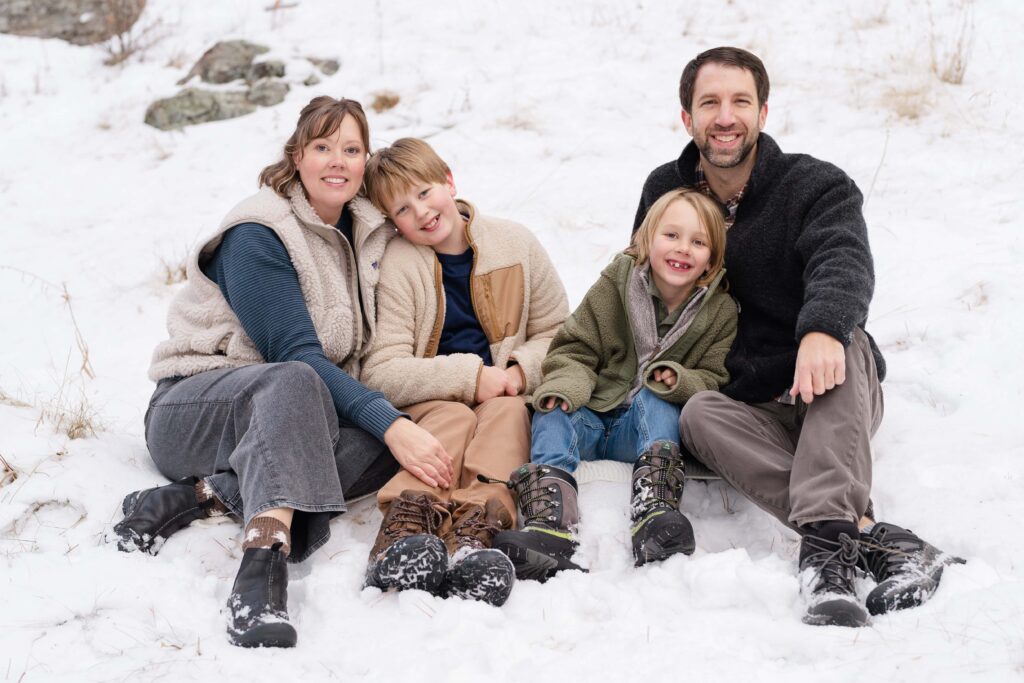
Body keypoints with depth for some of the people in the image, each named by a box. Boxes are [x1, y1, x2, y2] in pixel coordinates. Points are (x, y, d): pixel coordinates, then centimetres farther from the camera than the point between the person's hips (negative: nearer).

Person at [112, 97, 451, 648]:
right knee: (294, 383, -40)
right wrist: (387, 421, -34)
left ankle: (198, 496, -31)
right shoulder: (255, 238, -13)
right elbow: (296, 355, -23)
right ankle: (261, 566, -58)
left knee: (389, 442, -26)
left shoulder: (369, 233, 8)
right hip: (191, 410, -6)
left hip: (289, 418, 6)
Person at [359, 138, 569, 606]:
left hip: (504, 396, 2)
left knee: (508, 413, -31)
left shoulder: (515, 243, 4)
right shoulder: (397, 265, -5)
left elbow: (558, 332, 11)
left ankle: (475, 528, -57)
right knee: (453, 418, -34)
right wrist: (470, 375, -20)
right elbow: (380, 374, -12)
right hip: (430, 404, -1)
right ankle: (405, 524, -59)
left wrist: (521, 372, -11)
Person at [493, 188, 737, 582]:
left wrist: (681, 383, -20)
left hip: (644, 425, 0)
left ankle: (654, 508, -52)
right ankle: (550, 522, -53)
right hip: (589, 420, 1)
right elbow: (575, 348, 3)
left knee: (657, 400, -30)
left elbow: (714, 381, 4)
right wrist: (565, 385, -20)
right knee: (553, 413, -28)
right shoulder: (615, 284, 3)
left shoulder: (720, 313, 4)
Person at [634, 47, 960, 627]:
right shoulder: (665, 192, 9)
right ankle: (869, 535, -47)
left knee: (844, 344, -34)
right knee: (699, 414, -32)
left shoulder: (816, 187, -4)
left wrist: (822, 328, -49)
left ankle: (827, 535, -53)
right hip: (745, 410, 2)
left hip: (830, 404, -2)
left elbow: (844, 263, -25)